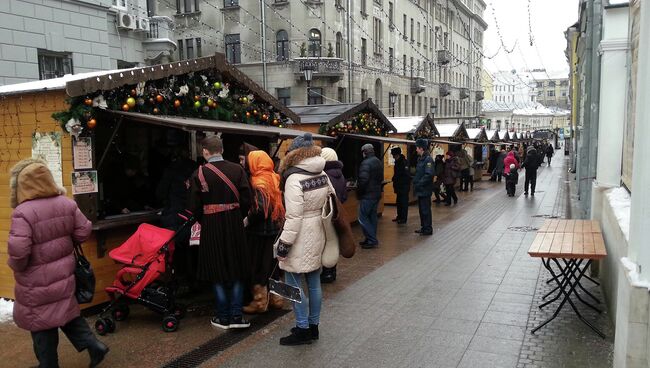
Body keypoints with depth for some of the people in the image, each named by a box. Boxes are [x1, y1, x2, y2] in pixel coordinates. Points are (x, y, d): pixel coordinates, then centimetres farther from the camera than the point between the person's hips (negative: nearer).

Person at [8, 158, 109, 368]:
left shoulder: (22, 212, -22)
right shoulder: (67, 204, -4)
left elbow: (18, 250, -26)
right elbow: (83, 232, 2)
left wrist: (16, 266, -5)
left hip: (37, 282, -6)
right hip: (64, 274, 6)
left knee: (42, 326, 11)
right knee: (66, 312, 24)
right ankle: (93, 345, 19)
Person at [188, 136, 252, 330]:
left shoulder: (199, 174, -8)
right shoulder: (237, 169, -3)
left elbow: (195, 206, -6)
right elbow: (246, 200, -4)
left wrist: (204, 221, 12)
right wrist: (238, 217, 12)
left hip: (211, 226, -2)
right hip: (235, 224, 2)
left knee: (217, 271, 9)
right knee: (236, 270, 12)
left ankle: (223, 317, 16)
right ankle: (236, 316, 13)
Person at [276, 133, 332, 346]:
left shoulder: (295, 178, -18)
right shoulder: (323, 174, 5)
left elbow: (294, 216, -21)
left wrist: (283, 245, -16)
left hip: (300, 239, -8)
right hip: (317, 235, 8)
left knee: (294, 284, 3)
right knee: (314, 283, 15)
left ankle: (303, 330, 9)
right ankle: (313, 326, 26)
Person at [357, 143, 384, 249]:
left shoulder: (366, 163, -18)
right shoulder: (379, 162, 13)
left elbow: (363, 180, -25)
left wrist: (359, 191, -11)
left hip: (367, 195, -9)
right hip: (377, 194, 9)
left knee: (363, 218, -3)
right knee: (372, 217, 15)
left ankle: (372, 240, -5)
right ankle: (372, 239, 21)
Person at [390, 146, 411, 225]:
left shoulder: (404, 162, -17)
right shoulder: (398, 162, 13)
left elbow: (406, 175, -22)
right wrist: (394, 183, 11)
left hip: (404, 186, -10)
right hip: (399, 186, 10)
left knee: (404, 202, -4)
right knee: (399, 202, 16)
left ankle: (403, 218, 1)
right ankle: (399, 216, 25)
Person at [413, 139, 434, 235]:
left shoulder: (428, 159, -16)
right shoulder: (420, 158, 13)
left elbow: (429, 175, -24)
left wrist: (419, 183, -20)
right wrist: (415, 182, 9)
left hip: (425, 190, -10)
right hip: (420, 189, 10)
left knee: (425, 209, -2)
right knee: (421, 209, 16)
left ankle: (428, 229, 6)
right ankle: (423, 227, 26)